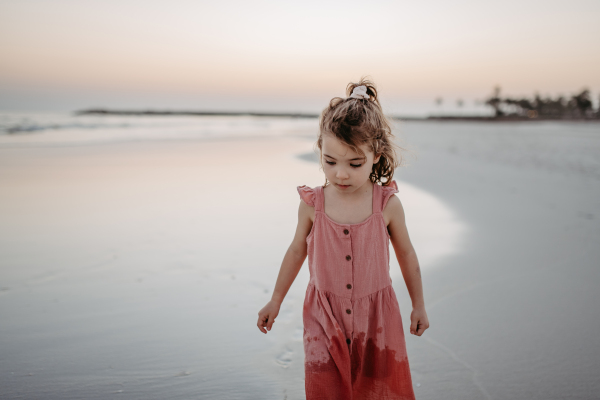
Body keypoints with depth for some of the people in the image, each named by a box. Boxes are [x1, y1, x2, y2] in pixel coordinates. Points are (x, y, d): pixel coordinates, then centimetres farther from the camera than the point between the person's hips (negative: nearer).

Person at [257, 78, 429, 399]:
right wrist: (275, 300, 12)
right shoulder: (312, 204, -11)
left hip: (376, 316, 0)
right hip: (323, 315, 0)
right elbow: (297, 251, 5)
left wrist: (418, 306, 11)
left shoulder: (388, 205, -13)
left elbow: (406, 255, 2)